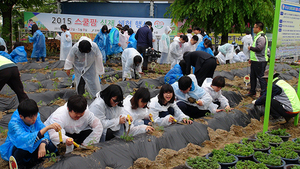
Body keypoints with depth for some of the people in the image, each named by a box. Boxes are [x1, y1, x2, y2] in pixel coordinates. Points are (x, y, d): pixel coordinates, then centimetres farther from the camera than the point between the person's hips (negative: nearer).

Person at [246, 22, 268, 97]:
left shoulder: (262, 37, -17)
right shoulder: (257, 36, 17)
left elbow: (259, 48, -27)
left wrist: (250, 48, -10)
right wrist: (251, 58, 22)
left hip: (260, 61, -11)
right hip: (255, 61, 11)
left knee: (261, 77, -4)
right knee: (252, 76, 17)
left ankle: (263, 94, 3)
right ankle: (252, 91, 29)